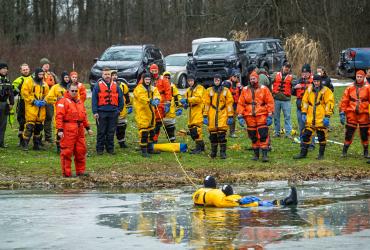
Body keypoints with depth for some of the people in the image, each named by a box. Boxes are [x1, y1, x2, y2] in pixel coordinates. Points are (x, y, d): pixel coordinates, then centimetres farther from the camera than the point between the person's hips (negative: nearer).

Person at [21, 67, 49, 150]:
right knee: (30, 126, -12)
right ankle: (25, 144, -6)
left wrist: (44, 101, -4)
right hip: (31, 107, -6)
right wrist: (34, 101, -15)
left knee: (39, 126, 9)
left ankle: (36, 144, 19)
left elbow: (47, 95, 17)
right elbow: (24, 93, -9)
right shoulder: (28, 82, -3)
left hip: (41, 109, 6)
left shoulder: (44, 84, 15)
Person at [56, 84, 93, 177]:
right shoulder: (63, 101, -6)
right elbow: (59, 116, -13)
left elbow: (84, 116, 25)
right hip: (68, 131, -7)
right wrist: (60, 130, -20)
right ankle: (66, 172, 2)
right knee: (67, 152, -4)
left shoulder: (80, 102, 19)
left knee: (81, 151, 10)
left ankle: (80, 171, 19)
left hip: (79, 130, 7)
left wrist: (88, 128, 20)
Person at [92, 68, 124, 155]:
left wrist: (119, 109, 8)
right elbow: (94, 99, -1)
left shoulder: (116, 86, 11)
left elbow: (120, 98, 15)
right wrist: (95, 112, -7)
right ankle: (100, 149, 6)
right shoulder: (98, 85, 2)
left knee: (111, 132, 6)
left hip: (113, 112, 2)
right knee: (101, 132, 0)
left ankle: (110, 148, 14)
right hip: (101, 112, -2)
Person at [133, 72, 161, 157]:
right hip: (142, 114, -7)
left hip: (150, 113, 7)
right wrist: (150, 101, -44)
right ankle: (143, 151, -7)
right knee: (143, 132, -10)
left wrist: (156, 99, -32)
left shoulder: (152, 89, 12)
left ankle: (150, 148, 29)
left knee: (151, 131, 16)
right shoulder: (138, 89, -8)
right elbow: (142, 97, -27)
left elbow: (156, 94, -8)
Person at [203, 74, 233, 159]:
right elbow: (206, 104, 9)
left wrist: (230, 116, -1)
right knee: (213, 135, 4)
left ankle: (223, 152, -1)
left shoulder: (226, 91, 6)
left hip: (223, 116, -1)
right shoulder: (209, 91, 9)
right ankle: (213, 152, 16)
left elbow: (229, 104, 4)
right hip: (212, 116, 2)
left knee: (222, 134, -7)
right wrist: (205, 116, 3)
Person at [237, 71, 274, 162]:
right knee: (253, 137, 9)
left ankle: (265, 154, -9)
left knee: (263, 136, -10)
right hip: (249, 117, 3)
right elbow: (240, 104, 10)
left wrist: (270, 116, -5)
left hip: (261, 116, -3)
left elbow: (270, 102, 1)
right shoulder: (245, 90, 9)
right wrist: (240, 116, 2)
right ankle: (256, 154, 20)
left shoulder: (264, 89, 2)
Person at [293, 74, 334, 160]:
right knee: (306, 135, 4)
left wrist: (327, 116, -14)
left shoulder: (326, 91, -4)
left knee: (322, 136, 4)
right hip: (310, 118, 4)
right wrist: (304, 113, 7)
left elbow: (329, 103, -8)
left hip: (321, 118, -4)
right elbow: (304, 101, 15)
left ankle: (321, 154, 15)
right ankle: (303, 153, 13)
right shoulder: (309, 90, 9)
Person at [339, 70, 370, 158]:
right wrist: (342, 113, 2)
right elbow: (344, 101, 7)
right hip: (352, 114, 1)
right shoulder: (350, 88, 5)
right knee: (349, 133, 1)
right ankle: (344, 151, 9)